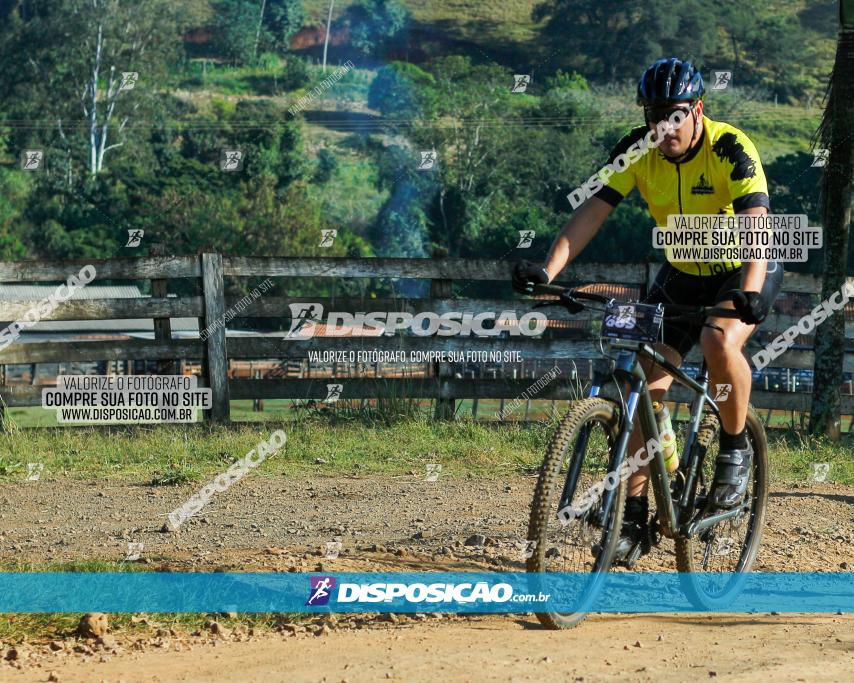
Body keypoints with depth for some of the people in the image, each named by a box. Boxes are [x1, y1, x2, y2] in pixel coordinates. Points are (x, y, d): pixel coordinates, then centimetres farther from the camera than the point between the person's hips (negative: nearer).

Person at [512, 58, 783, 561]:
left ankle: (736, 448, -9)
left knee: (719, 341, -34)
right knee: (646, 382, -8)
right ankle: (634, 515, 0)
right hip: (684, 275, 4)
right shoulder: (638, 152, -14)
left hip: (745, 271, -4)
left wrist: (749, 292, -55)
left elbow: (755, 224, -37)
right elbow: (593, 211, -21)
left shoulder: (731, 150, -26)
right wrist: (547, 270, -36)